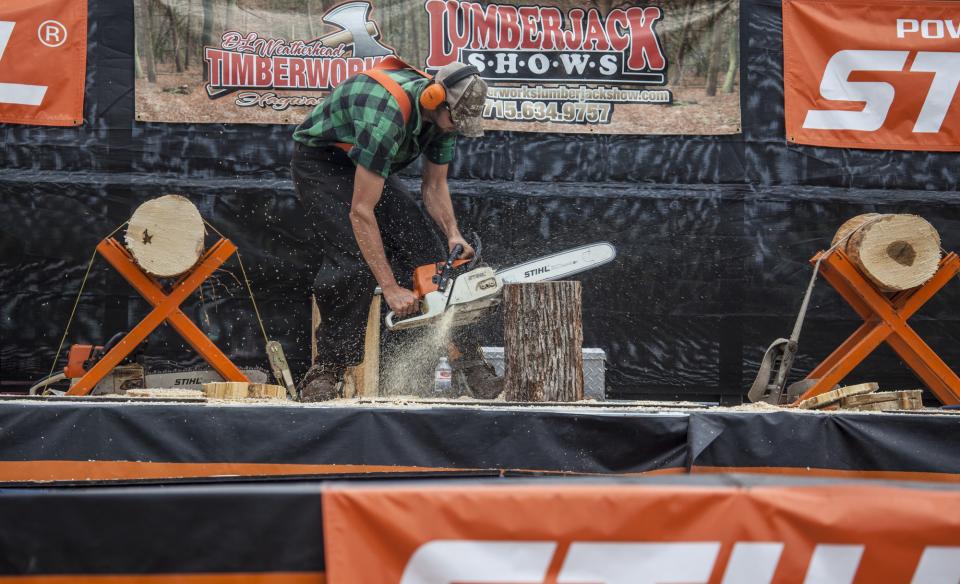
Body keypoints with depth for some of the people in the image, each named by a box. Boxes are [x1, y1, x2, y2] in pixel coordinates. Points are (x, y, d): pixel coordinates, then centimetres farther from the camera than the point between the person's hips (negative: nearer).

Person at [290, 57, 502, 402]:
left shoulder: (444, 114, -15)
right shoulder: (388, 114, -39)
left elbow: (434, 186, -1)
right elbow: (361, 211, -36)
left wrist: (453, 235, -20)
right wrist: (391, 289, -34)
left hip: (368, 166, 7)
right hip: (320, 163, -7)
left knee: (426, 248, -5)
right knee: (356, 261, -25)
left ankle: (466, 363, -1)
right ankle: (326, 371, -12)